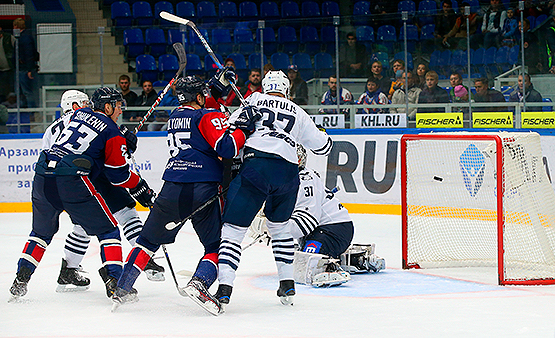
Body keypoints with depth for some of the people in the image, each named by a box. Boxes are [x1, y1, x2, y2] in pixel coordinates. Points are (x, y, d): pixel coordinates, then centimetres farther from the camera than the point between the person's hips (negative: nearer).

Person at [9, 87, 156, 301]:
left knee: (42, 232, 25)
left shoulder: (79, 114, 22)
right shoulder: (112, 133, 5)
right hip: (71, 180, -6)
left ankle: (21, 280, 18)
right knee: (107, 229, 7)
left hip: (42, 178, 6)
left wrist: (122, 142, 35)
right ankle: (114, 281, -4)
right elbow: (118, 174, 6)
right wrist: (139, 187, 21)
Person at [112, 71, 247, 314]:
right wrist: (244, 129, 0)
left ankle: (122, 290, 18)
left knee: (149, 240, 18)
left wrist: (217, 87, 32)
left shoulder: (175, 117, 18)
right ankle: (198, 283, -21)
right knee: (216, 245, 5)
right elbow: (227, 148, -13)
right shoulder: (207, 117, -1)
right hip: (203, 190, -5)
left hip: (172, 189, 5)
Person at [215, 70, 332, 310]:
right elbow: (322, 147, 30)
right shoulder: (298, 113, 24)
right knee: (279, 226, 27)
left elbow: (230, 128, 8)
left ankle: (224, 288, -18)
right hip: (288, 172, 3)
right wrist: (327, 140, 49)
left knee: (233, 229, -3)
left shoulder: (255, 100, 18)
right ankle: (287, 285, 23)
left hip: (256, 165, -3)